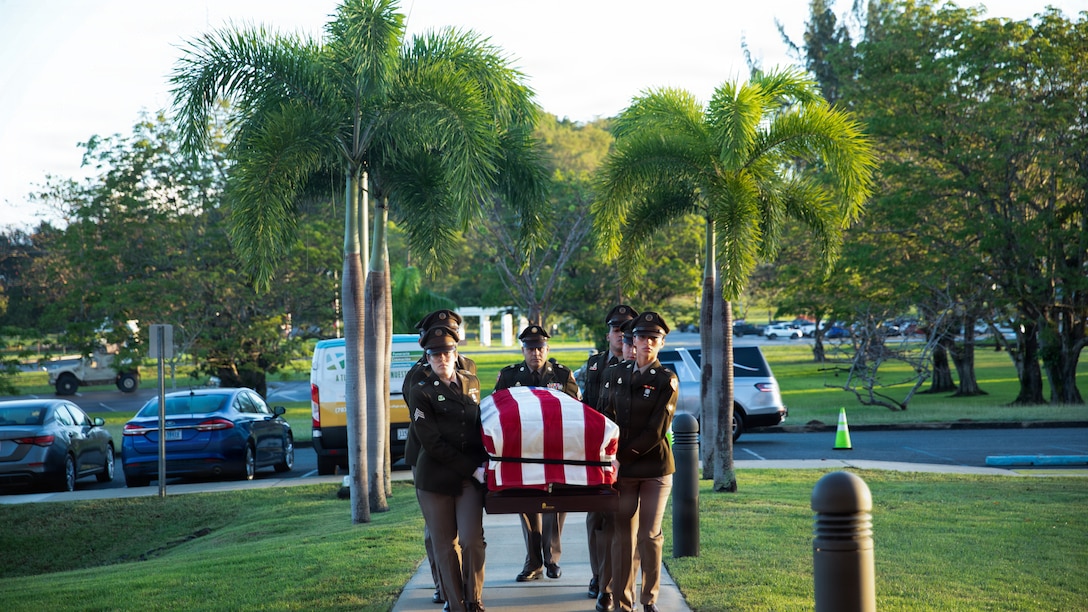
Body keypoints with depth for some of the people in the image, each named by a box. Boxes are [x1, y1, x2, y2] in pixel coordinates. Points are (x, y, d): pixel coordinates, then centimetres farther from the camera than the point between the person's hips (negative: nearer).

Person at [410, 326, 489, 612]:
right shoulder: (420, 392, -4)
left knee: (472, 540, -9)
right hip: (436, 478, -2)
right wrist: (472, 470, -12)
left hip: (472, 477, 2)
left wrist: (485, 463, 7)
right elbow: (433, 443, -10)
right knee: (445, 546, 4)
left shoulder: (472, 382, 10)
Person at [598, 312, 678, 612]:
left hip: (655, 467, -3)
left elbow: (656, 430, -10)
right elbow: (605, 418, 10)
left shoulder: (667, 380, -3)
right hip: (622, 468, 3)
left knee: (650, 536, 0)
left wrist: (623, 455, -13)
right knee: (623, 536, 5)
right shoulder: (615, 375, 9)